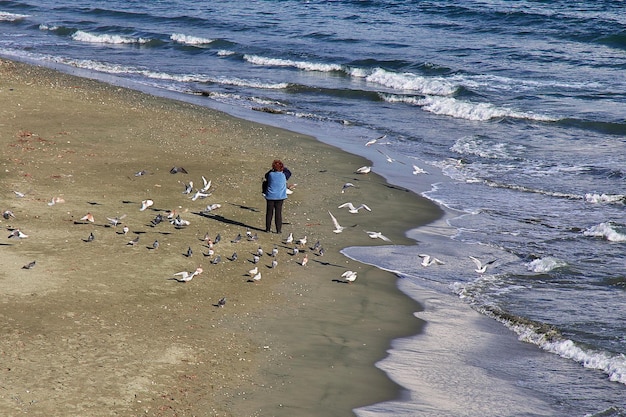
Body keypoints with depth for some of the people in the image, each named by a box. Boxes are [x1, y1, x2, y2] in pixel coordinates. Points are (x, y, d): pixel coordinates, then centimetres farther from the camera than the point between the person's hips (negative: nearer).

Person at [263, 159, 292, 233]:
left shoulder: (270, 174, -8)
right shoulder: (283, 175, -9)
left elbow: (266, 175, 16)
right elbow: (289, 173, 12)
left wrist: (272, 169, 14)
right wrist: (284, 168, 20)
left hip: (270, 196, 1)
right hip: (280, 197, -1)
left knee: (269, 212, 9)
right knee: (278, 213, 4)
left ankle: (268, 228, 15)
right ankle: (278, 229, 5)